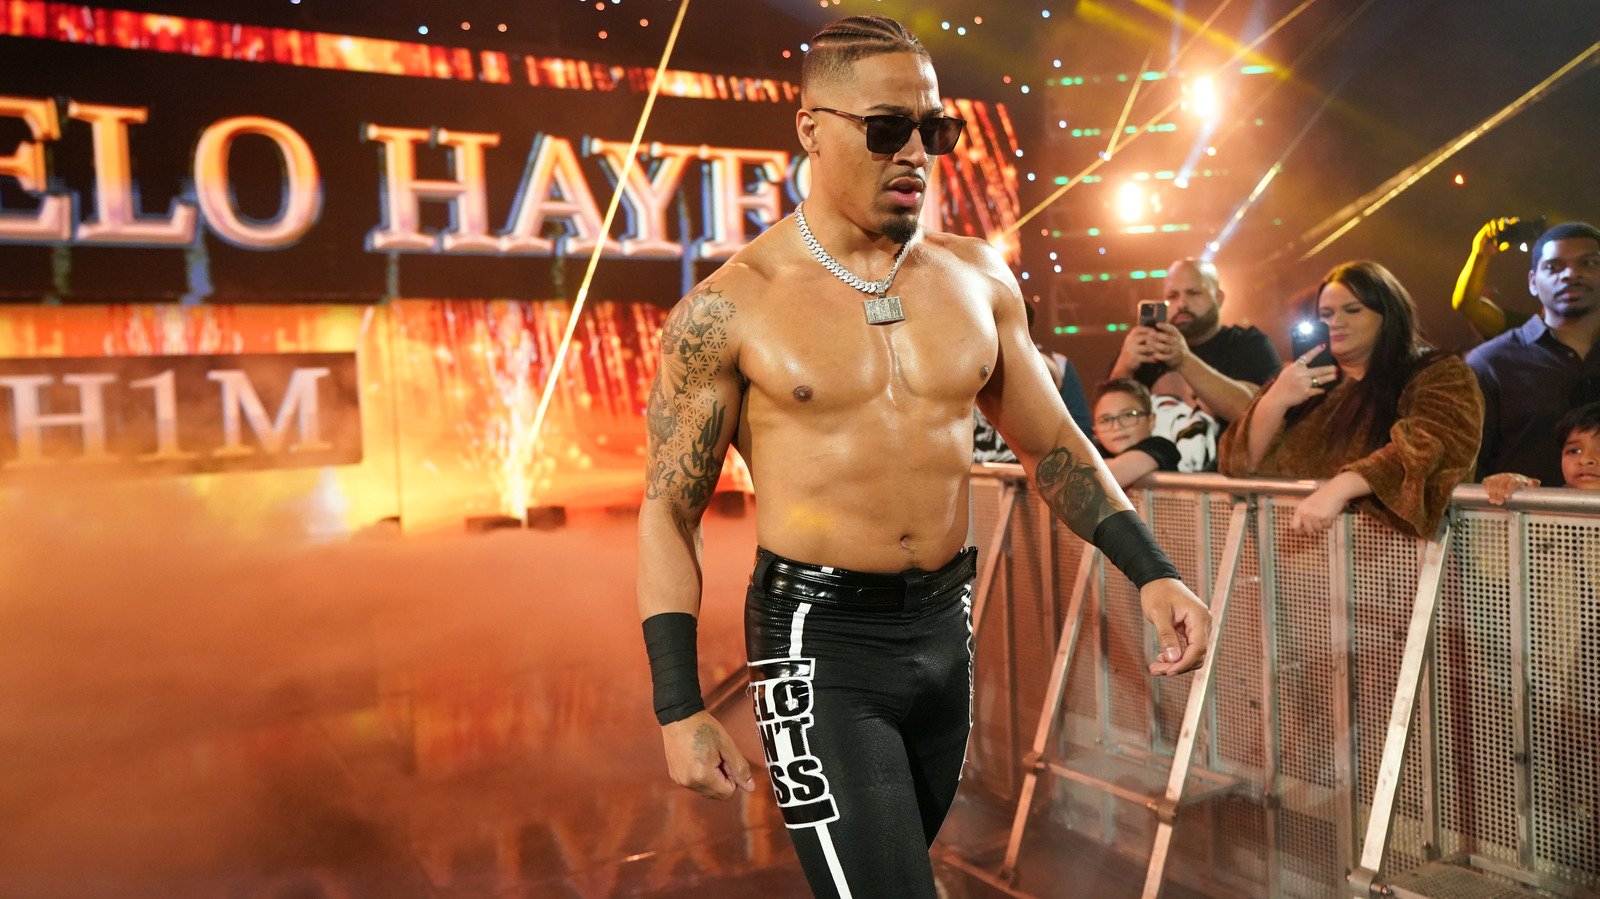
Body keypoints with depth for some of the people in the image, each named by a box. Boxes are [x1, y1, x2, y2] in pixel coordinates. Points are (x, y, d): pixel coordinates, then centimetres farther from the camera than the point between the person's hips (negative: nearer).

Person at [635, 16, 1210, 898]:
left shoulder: (977, 278, 3)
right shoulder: (728, 308, -10)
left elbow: (1052, 446, 10)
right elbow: (668, 510, -6)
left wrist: (1150, 573, -2)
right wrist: (679, 709, -11)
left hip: (946, 626, 5)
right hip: (818, 636, -5)